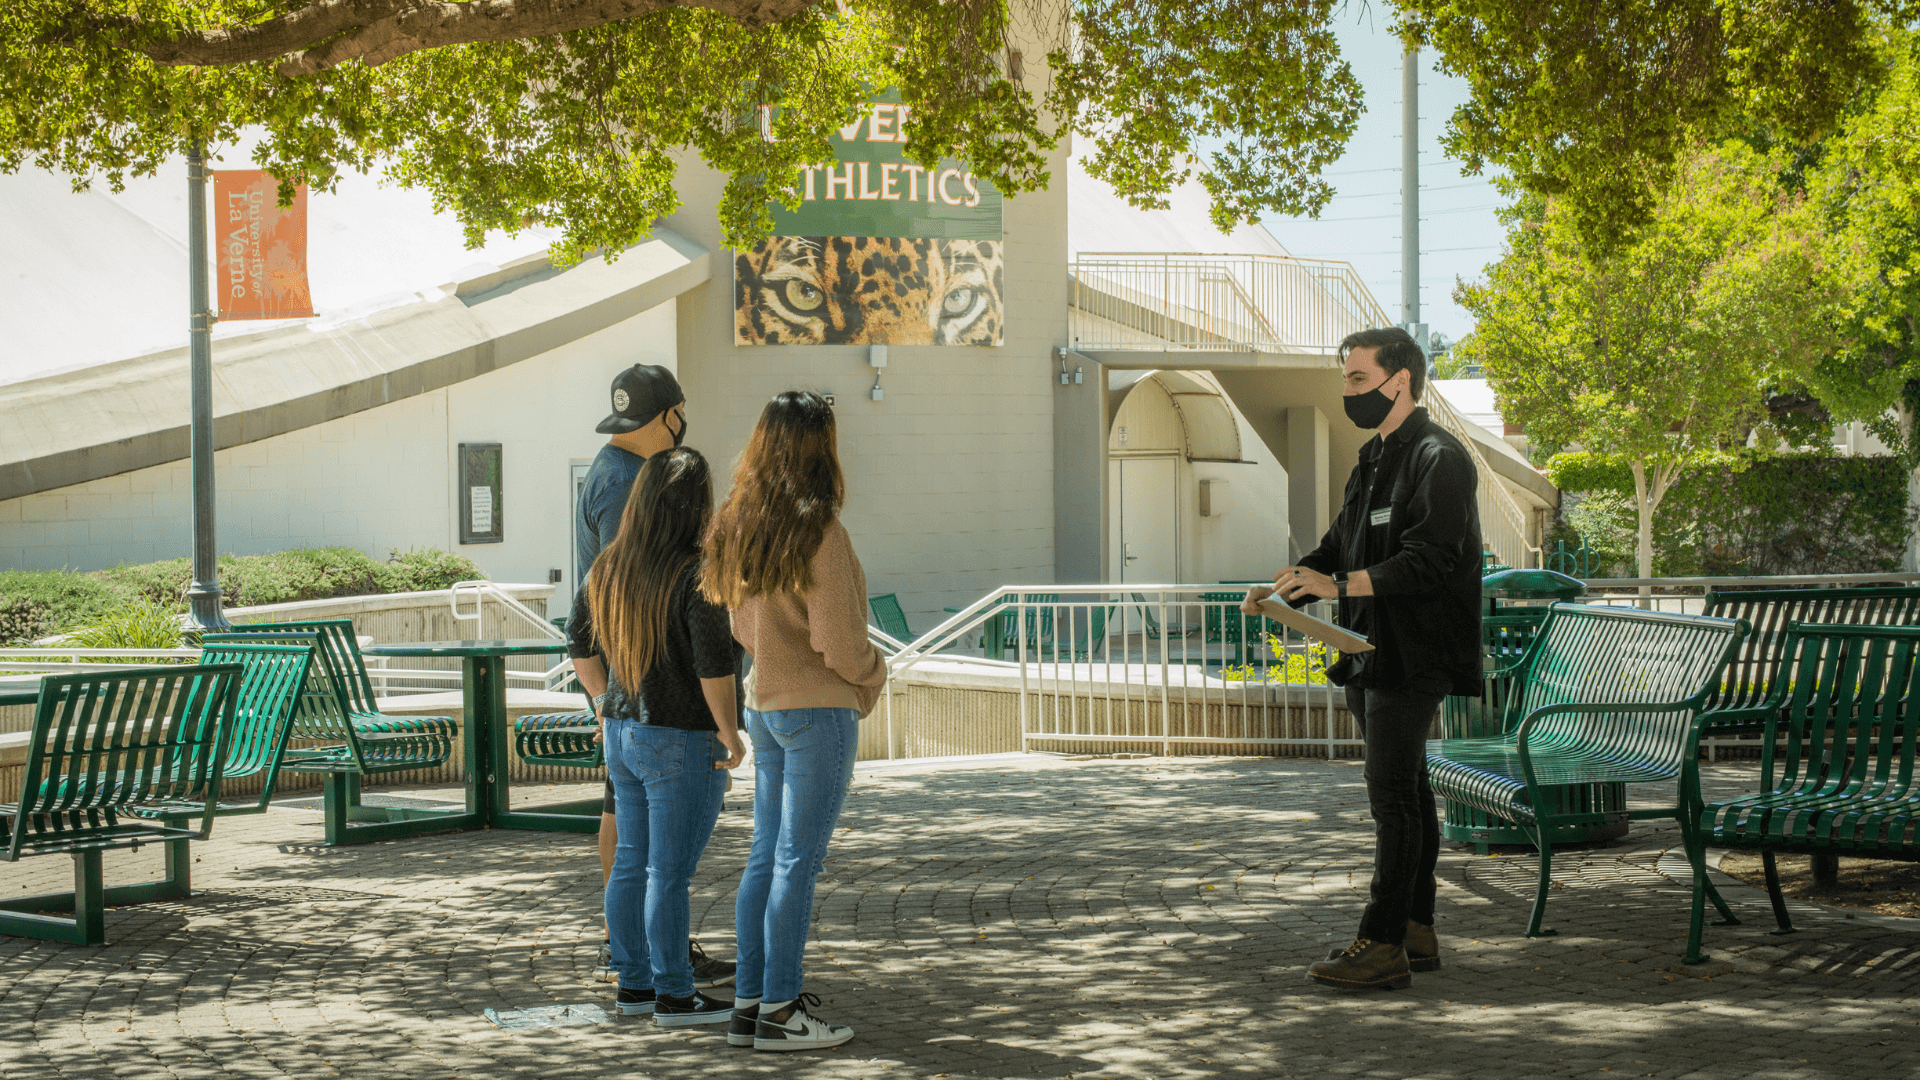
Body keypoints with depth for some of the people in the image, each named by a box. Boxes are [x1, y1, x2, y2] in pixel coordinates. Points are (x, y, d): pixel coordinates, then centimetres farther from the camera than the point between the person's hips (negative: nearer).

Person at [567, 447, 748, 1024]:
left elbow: (579, 642, 15)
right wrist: (730, 734, -12)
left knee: (632, 862, 15)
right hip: (683, 743, -8)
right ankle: (674, 997, 6)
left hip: (623, 733, 8)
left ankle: (633, 984, 24)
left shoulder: (610, 565, 4)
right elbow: (714, 665, -23)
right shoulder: (697, 574, -20)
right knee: (670, 872, -1)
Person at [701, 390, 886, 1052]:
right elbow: (838, 642, -18)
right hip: (819, 707, -8)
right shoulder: (818, 531, -18)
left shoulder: (739, 525, 5)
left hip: (763, 705, 8)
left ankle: (750, 1002, 18)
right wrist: (872, 677, 0)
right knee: (798, 862, -2)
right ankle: (778, 1012, 3)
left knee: (765, 856, 13)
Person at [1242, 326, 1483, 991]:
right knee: (1403, 793, 13)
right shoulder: (1374, 461, 19)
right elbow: (1341, 545, 22)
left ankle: (1383, 945, -10)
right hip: (1373, 654, 10)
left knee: (1392, 793, -11)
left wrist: (1340, 585, -26)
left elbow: (1428, 561, -21)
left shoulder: (1440, 459, -12)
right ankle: (1416, 932, 20)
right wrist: (1286, 586, 5)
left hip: (1413, 656, -10)